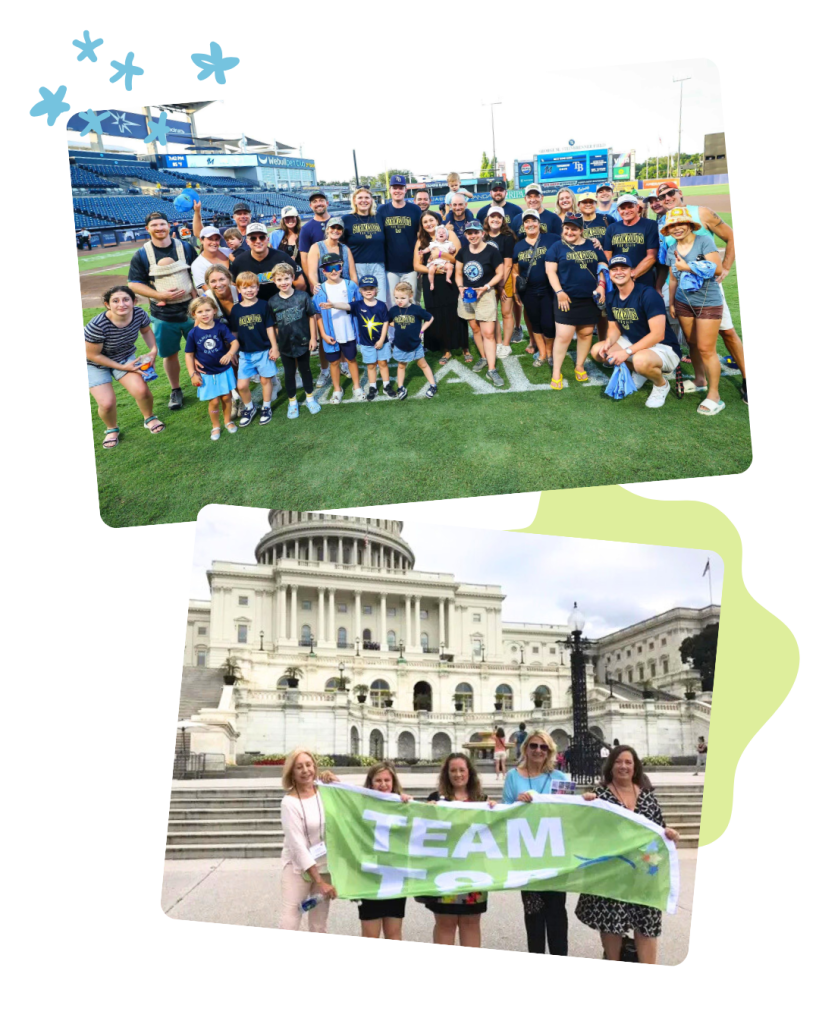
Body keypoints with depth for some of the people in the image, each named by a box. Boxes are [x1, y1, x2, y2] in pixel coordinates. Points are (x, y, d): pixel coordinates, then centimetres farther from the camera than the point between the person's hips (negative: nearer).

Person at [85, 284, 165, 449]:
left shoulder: (139, 314, -22)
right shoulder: (97, 326, -37)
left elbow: (146, 330, 3)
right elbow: (92, 355, -23)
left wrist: (153, 350, -13)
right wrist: (123, 367, -20)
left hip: (125, 356, 3)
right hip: (96, 364, -3)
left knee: (141, 390, -18)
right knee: (107, 403, -17)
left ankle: (149, 418, 16)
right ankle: (111, 429, 19)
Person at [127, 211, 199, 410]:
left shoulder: (186, 248, -1)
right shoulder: (141, 255, -5)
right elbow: (134, 284, -5)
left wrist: (197, 293, -7)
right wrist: (160, 295, -17)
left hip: (190, 310, 1)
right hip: (163, 314, 0)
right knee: (170, 354, 8)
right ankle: (175, 390, 25)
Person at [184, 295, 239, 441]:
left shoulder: (221, 327, -11)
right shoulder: (193, 333, -9)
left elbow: (235, 342, -17)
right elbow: (189, 355, -2)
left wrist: (230, 354, -37)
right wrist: (193, 374, -5)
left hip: (224, 370, 1)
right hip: (206, 374, -1)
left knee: (226, 397, 12)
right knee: (214, 401, 4)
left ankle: (228, 421, 37)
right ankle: (215, 426, 26)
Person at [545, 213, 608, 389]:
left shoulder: (593, 246, 11)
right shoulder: (557, 247, 2)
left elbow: (603, 267, 15)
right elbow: (550, 270, -3)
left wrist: (601, 285, -1)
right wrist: (559, 292, -13)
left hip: (590, 299, 4)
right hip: (567, 298, -3)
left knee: (586, 333, 8)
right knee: (563, 335, -8)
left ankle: (579, 367, 24)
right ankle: (556, 373, 0)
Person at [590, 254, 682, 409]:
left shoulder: (647, 295, -23)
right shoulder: (612, 298, 1)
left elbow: (657, 334, -27)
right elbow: (614, 327, 11)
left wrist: (627, 352, -29)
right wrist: (609, 342, -13)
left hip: (664, 348, -8)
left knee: (641, 360, -41)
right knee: (597, 351, -6)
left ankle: (661, 385, -5)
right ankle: (638, 372, 14)